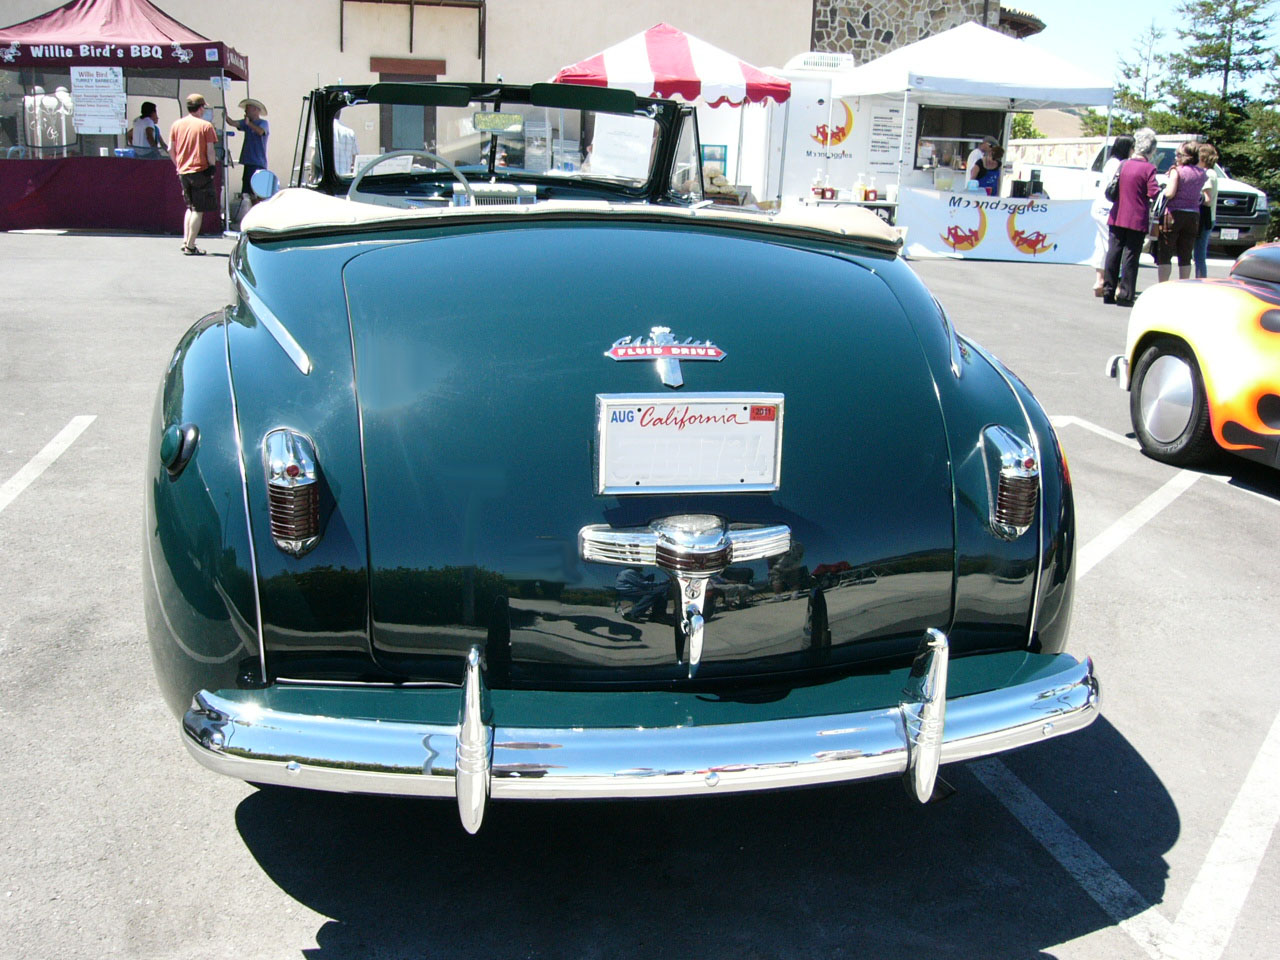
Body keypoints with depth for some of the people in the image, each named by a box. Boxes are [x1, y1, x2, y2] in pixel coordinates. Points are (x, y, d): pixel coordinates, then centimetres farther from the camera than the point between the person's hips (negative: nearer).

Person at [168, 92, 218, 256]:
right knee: (199, 210, -1)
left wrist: (178, 166, 18)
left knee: (190, 207, 20)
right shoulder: (206, 125, -8)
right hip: (200, 170, -5)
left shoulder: (177, 124, 6)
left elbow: (171, 149, 7)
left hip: (183, 171, 5)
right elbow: (210, 150, -11)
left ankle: (185, 241, 15)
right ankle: (190, 246, -5)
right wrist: (211, 168, 1)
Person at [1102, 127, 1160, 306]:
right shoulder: (1148, 168, -10)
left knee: (1113, 253, 9)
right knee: (1131, 256, 0)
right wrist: (1163, 189, 5)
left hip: (1117, 217, 4)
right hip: (1137, 219, -4)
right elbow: (1154, 193, -15)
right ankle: (1125, 294, -1)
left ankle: (1109, 292, 12)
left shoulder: (1123, 165, 5)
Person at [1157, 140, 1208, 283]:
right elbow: (1201, 195, 13)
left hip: (1174, 214, -5)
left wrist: (1164, 189, 4)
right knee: (1185, 257, 10)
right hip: (1193, 215, 5)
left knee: (1164, 255, 0)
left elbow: (1170, 193, -16)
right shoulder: (1201, 173, 8)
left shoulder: (1177, 171, -7)